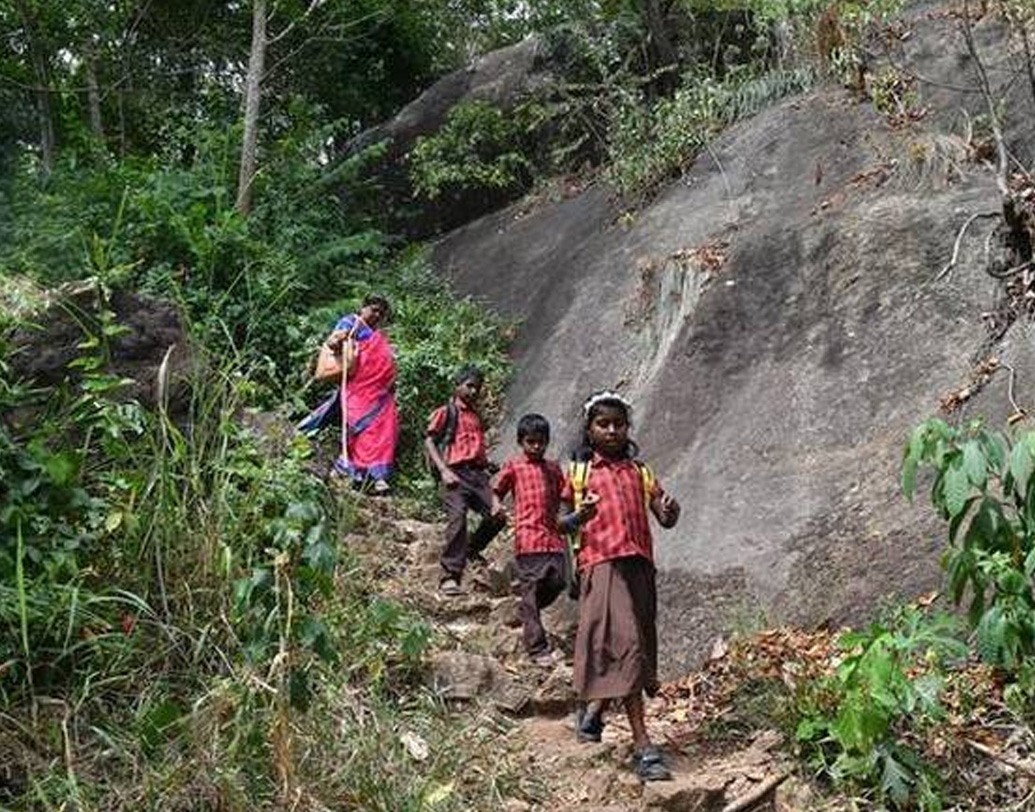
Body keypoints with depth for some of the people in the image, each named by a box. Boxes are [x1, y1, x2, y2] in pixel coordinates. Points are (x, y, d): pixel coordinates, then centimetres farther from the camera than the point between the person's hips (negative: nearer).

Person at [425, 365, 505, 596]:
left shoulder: (476, 416, 27)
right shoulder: (445, 412, 8)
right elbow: (429, 441, 0)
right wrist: (444, 470, -12)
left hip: (477, 473, 6)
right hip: (456, 474, -6)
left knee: (497, 516, -6)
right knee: (457, 519, -19)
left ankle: (471, 550, 22)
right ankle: (450, 577, -18)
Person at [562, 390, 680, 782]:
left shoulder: (639, 471, 16)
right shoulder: (579, 472, 9)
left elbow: (665, 519, 9)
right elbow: (563, 522, 11)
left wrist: (670, 510, -15)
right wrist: (579, 517, -12)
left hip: (638, 564, 4)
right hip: (601, 563, -4)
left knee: (637, 645, 11)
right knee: (624, 643, -15)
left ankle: (594, 706, 39)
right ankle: (643, 746, -17)